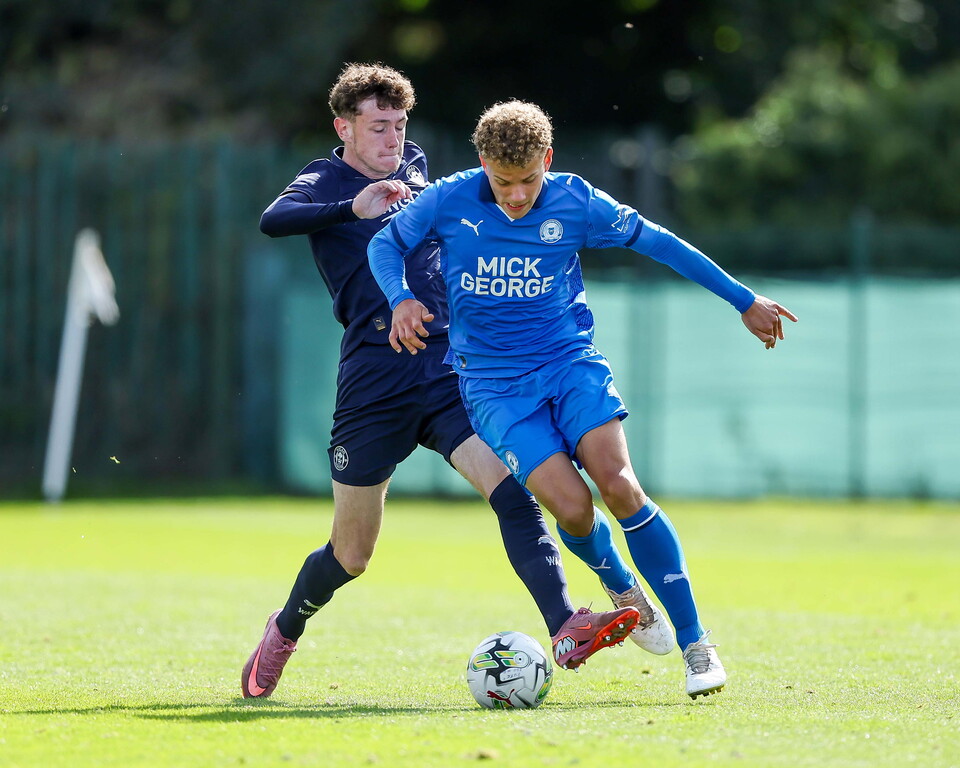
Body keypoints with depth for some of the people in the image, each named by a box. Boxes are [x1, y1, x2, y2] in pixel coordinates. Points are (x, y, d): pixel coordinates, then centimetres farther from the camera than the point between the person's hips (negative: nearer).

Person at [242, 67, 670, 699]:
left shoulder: (416, 167, 17)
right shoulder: (324, 183, 1)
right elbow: (273, 220, -23)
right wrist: (355, 206, -35)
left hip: (450, 368, 4)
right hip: (375, 379, -4)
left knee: (512, 488, -21)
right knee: (351, 555, 4)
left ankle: (567, 630, -33)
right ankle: (283, 634, 33)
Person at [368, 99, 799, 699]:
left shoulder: (575, 202, -4)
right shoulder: (448, 201, -5)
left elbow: (658, 243, 6)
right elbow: (385, 244, 9)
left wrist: (744, 300, 11)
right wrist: (403, 299, -13)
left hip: (572, 362, 0)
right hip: (495, 385, 0)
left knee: (619, 486, -22)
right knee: (572, 508, -19)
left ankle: (694, 641, -15)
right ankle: (619, 588, 16)